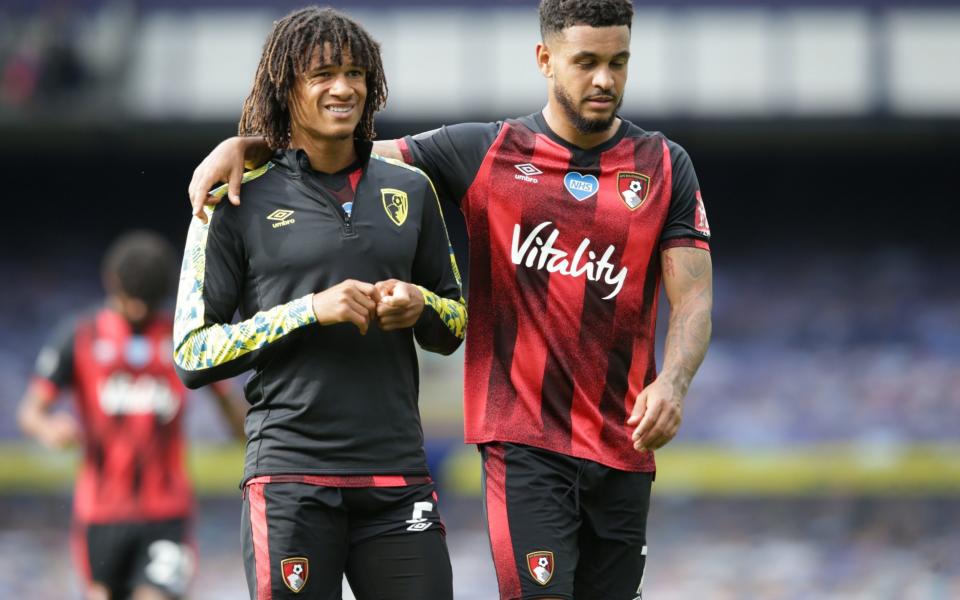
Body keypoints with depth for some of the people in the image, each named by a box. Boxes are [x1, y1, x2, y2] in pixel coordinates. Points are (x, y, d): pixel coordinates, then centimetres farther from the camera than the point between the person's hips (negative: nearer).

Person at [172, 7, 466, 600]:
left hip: (398, 474, 3)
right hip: (291, 475, -3)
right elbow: (192, 355, -2)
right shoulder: (239, 203, 2)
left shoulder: (410, 191, 13)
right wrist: (310, 310, -13)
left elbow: (455, 328, 23)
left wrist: (420, 306, -1)